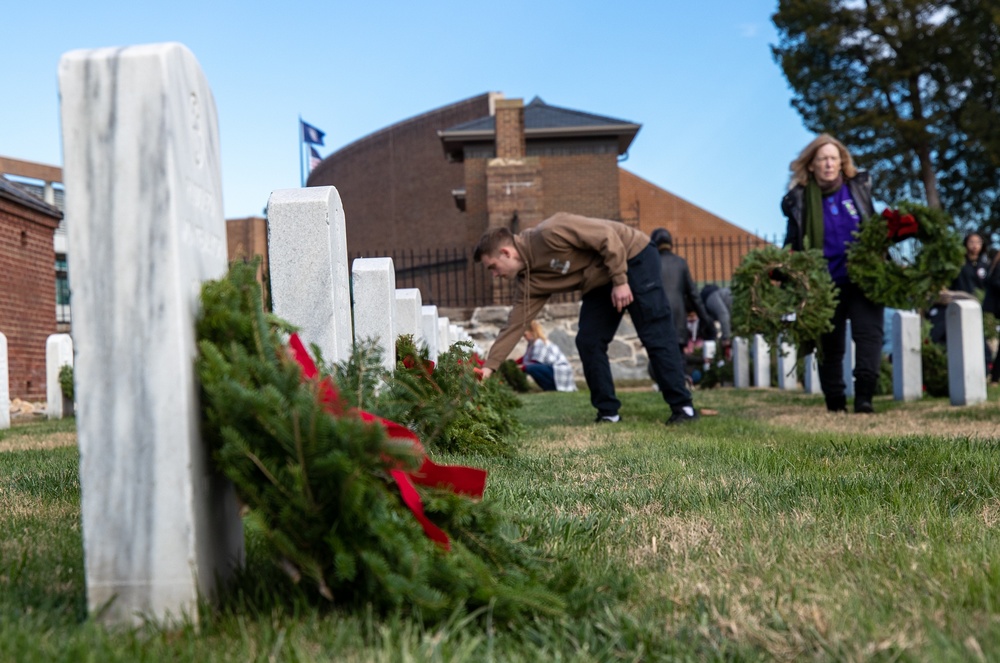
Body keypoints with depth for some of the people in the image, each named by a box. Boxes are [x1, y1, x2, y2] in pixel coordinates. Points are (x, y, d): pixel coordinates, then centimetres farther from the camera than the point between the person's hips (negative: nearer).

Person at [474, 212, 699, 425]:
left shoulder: (549, 234, -28)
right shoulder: (528, 281, -3)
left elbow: (607, 236, -26)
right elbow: (515, 323, 0)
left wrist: (620, 281, -23)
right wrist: (489, 366, -3)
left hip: (634, 257, -8)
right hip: (601, 281, 8)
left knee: (655, 334, -10)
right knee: (588, 342, -2)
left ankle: (682, 407, -5)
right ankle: (608, 412, 6)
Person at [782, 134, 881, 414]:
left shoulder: (859, 187, 8)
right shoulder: (800, 199, 2)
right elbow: (792, 244, 5)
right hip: (825, 284, 0)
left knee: (868, 331, -16)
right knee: (830, 345, 7)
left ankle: (864, 395, -21)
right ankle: (835, 404, 16)